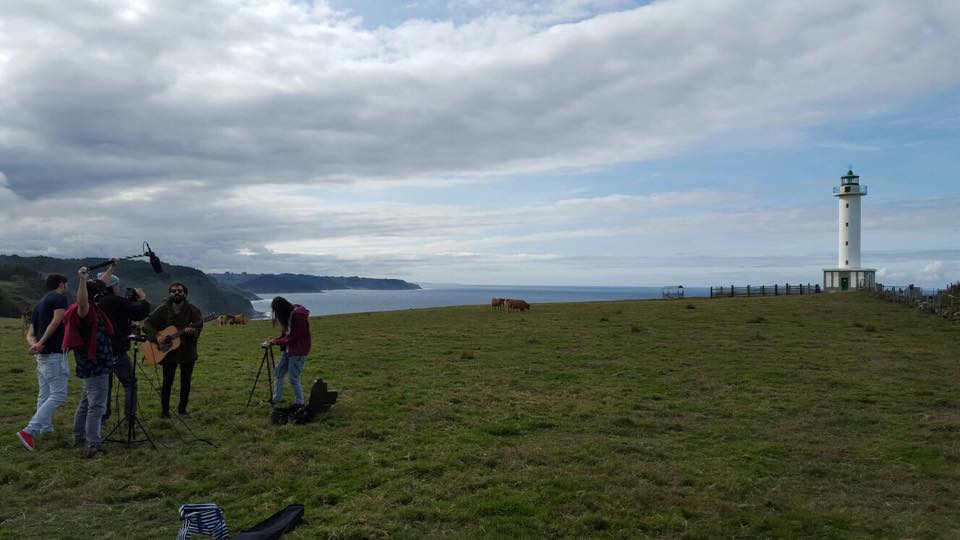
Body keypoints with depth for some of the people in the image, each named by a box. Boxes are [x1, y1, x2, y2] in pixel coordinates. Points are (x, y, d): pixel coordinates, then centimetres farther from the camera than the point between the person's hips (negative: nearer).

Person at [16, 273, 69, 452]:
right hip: (55, 353, -9)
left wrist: (34, 344, -6)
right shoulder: (60, 297, -5)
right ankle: (29, 431, -17)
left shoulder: (40, 304, 19)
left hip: (42, 355, 9)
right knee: (58, 395, -9)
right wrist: (41, 342, -21)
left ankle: (46, 428, 24)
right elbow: (56, 321, -21)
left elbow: (30, 334, 13)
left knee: (44, 394, 16)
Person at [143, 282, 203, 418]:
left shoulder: (192, 310, -3)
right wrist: (156, 339, -18)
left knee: (186, 381, 8)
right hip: (168, 351, 0)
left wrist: (192, 330, -39)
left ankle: (182, 407, 23)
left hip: (187, 351, 1)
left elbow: (198, 323, -16)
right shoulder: (163, 309, -1)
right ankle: (164, 409, 17)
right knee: (167, 381, 4)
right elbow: (147, 324, -4)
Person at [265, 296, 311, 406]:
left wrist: (276, 341, -12)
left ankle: (299, 403, 10)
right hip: (289, 349, 9)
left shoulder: (298, 315, -22)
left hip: (298, 351, -9)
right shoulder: (289, 314, 6)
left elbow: (293, 337, -20)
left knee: (294, 378, -3)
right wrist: (274, 339, 2)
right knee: (279, 372, 13)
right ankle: (276, 398, 25)